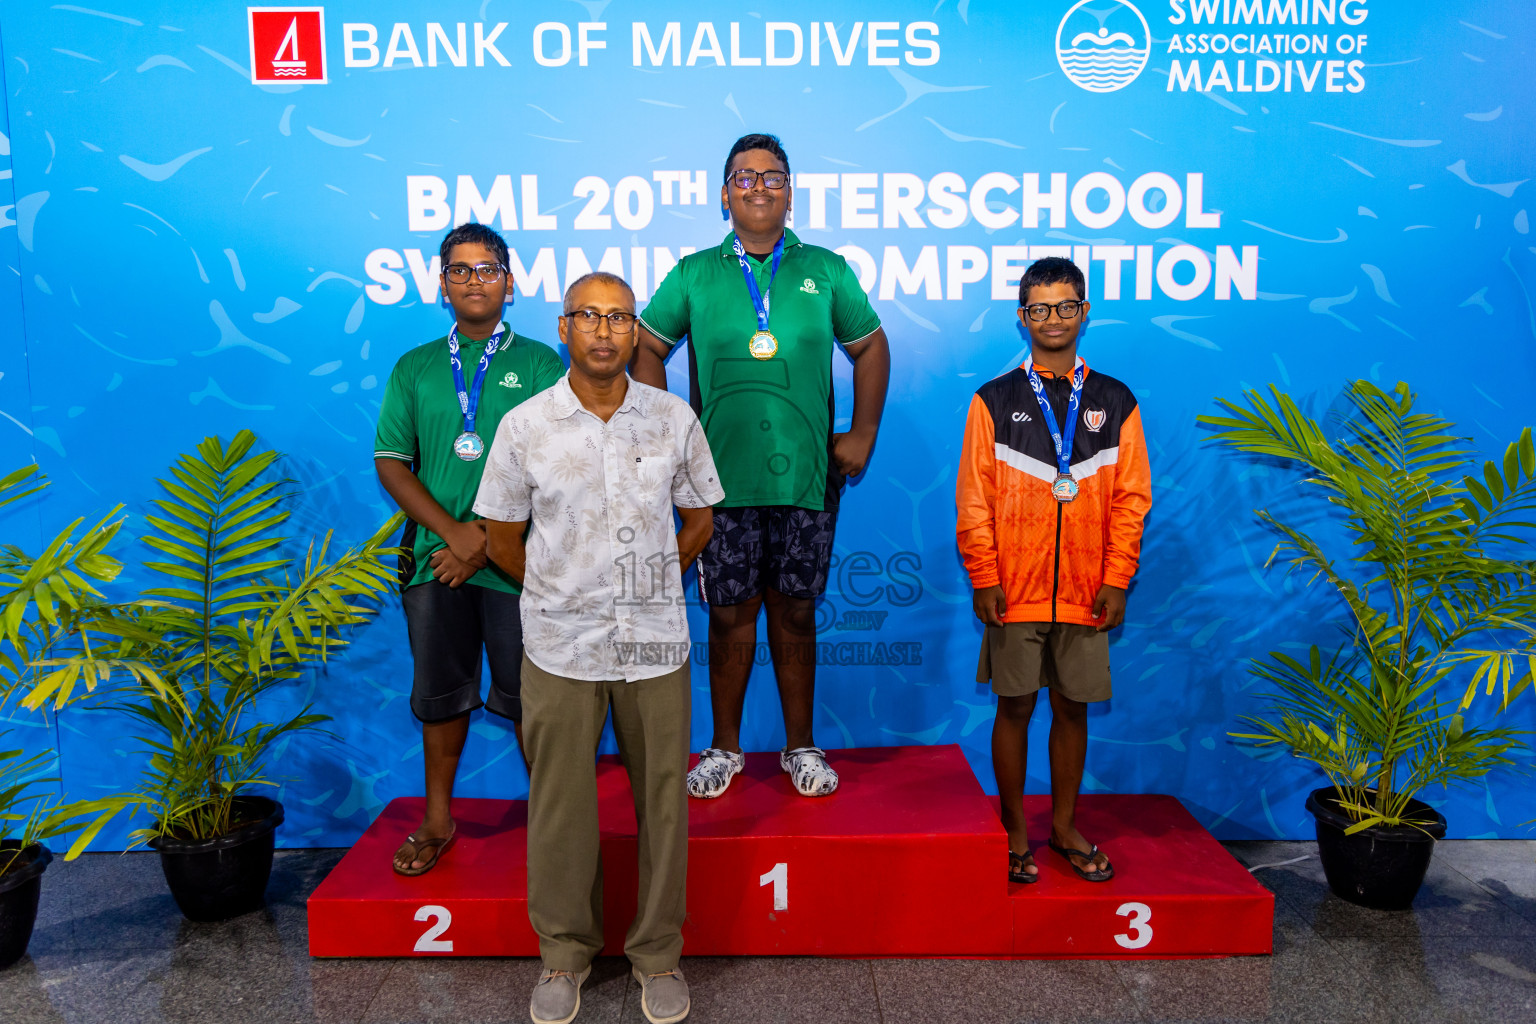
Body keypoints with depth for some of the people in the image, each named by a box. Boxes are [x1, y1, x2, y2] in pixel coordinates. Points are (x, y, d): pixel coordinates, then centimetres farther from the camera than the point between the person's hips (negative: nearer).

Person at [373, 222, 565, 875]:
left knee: (527, 694, 4)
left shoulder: (541, 365, 3)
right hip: (435, 557, 3)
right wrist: (454, 531, -9)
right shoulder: (415, 368, 11)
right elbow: (390, 462, 5)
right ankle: (437, 817, 28)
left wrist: (489, 542, -11)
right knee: (441, 691, 13)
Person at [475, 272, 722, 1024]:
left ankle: (658, 954, 27)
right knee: (560, 806, 9)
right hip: (560, 649, 0)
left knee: (663, 801, 8)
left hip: (656, 644, 1)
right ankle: (564, 953, 30)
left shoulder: (674, 419, 1)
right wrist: (560, 595, 9)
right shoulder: (524, 426, -2)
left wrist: (648, 587, 10)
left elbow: (698, 519, 11)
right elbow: (500, 536, 7)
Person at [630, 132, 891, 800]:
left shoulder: (826, 271, 9)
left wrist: (863, 434, 7)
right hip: (721, 476, 0)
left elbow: (870, 348, 15)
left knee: (795, 611, 8)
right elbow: (646, 348, 13)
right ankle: (725, 747, 23)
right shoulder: (694, 275, 7)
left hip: (808, 474, 1)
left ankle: (800, 747, 23)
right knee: (730, 612, 6)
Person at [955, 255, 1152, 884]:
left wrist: (1116, 581, -1)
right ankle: (1014, 833, 20)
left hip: (1086, 593, 2)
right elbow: (974, 499, -1)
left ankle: (1065, 827, 27)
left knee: (1073, 709, 10)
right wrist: (985, 579, -6)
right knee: (1014, 709, 6)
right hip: (1014, 594, -1)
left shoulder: (1115, 403, 7)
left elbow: (1131, 499, 6)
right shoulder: (995, 401, 2)